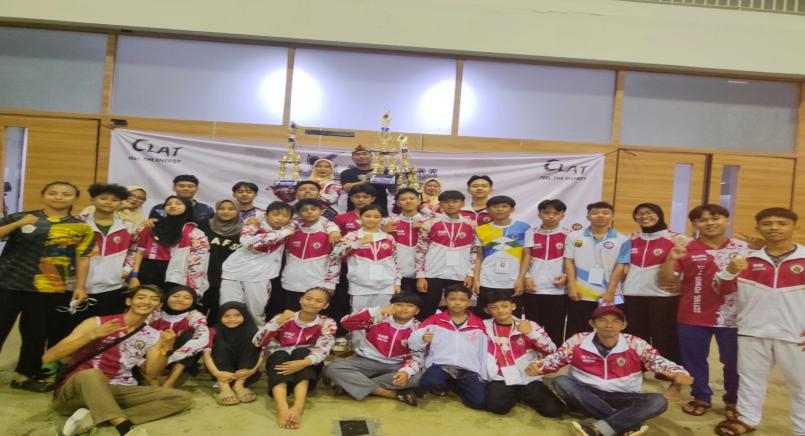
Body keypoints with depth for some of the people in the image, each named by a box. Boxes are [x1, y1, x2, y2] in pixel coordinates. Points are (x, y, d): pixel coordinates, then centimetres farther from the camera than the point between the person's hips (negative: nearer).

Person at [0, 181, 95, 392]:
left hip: (50, 291, 1)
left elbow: (83, 259, 2)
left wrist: (80, 286, -3)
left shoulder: (82, 228, 3)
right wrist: (18, 224, -17)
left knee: (37, 334, 10)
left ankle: (25, 376, 26)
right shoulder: (19, 217, 2)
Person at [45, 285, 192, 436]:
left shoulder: (153, 336, 8)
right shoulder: (97, 323, -3)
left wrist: (166, 349, -17)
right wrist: (94, 334, -23)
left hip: (116, 392, 4)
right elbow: (48, 357, -11)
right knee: (91, 374, -39)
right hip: (76, 392, -4)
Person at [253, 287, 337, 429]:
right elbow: (258, 341, -14)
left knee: (301, 351, -30)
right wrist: (279, 321, -26)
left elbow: (323, 349, -21)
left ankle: (298, 406, -46)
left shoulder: (327, 323, -4)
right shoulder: (284, 318, -4)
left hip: (307, 366, 0)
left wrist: (304, 362, -41)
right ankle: (282, 409, -52)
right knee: (280, 354, -31)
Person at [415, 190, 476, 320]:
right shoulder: (430, 224, -1)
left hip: (460, 276, 2)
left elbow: (475, 252, 8)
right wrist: (420, 276, -5)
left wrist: (470, 274, 0)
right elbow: (420, 251, 0)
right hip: (433, 275, -1)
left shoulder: (471, 225, 5)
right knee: (426, 313, 4)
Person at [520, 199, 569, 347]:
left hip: (557, 290, -1)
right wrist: (525, 277, -8)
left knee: (555, 330, 6)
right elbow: (526, 257, 3)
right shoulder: (531, 234, 6)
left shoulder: (568, 235, 2)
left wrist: (566, 277, -12)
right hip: (532, 289, 2)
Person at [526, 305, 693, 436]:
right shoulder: (578, 341, -6)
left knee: (659, 401, -24)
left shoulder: (636, 345, -4)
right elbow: (555, 358, -5)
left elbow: (660, 362, -10)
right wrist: (537, 366, -26)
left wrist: (678, 374, -33)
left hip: (623, 399, 1)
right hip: (585, 396, 0)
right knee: (561, 382, -28)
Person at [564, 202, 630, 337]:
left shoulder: (622, 240, 0)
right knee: (576, 335, 7)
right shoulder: (574, 237, 3)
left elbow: (620, 267, -3)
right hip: (580, 295, 0)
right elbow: (569, 262, 2)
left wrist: (610, 292, -9)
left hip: (608, 297, 0)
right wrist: (572, 286, -7)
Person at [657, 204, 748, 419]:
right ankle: (701, 398, 30)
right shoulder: (685, 250, -2)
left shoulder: (743, 248, 0)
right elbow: (665, 280, -4)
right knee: (694, 360, 11)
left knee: (734, 361, 12)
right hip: (693, 317, 0)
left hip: (732, 317, 0)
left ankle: (734, 401, 33)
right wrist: (671, 259, -20)